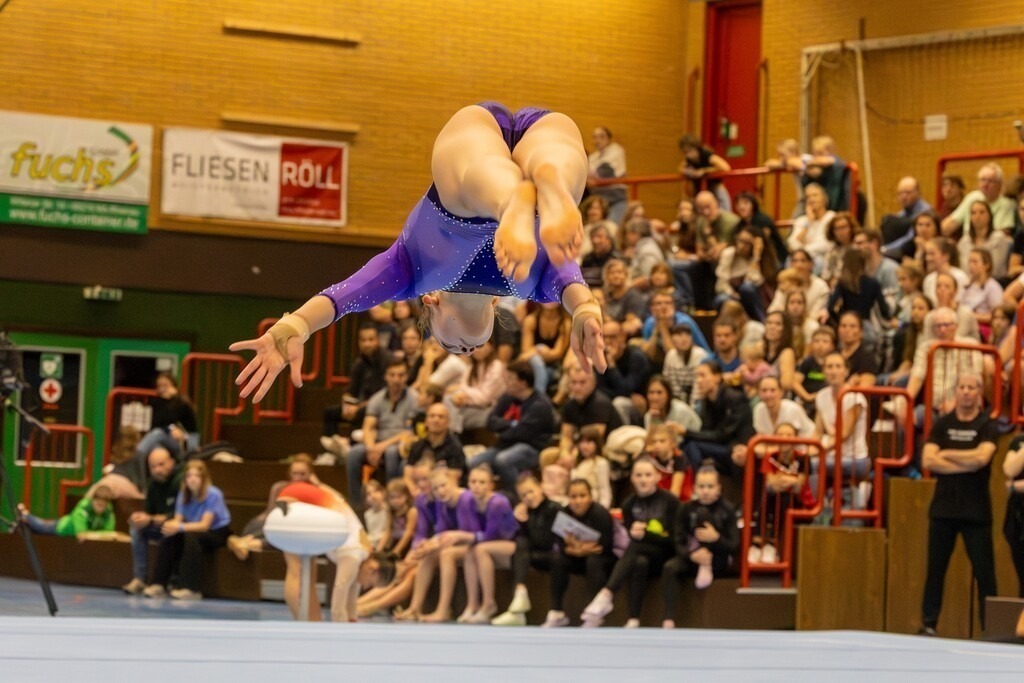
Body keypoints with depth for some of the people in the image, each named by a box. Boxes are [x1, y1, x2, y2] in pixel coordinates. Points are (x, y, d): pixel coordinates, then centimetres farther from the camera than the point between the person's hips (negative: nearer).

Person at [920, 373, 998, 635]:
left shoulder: (987, 426, 0)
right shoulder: (942, 424, 6)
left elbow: (982, 457, -19)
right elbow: (928, 460, -7)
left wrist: (946, 454, -8)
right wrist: (966, 464, -14)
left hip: (976, 511, -2)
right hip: (943, 508, 2)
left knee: (984, 572, -2)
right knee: (936, 569, 5)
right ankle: (928, 624, 12)